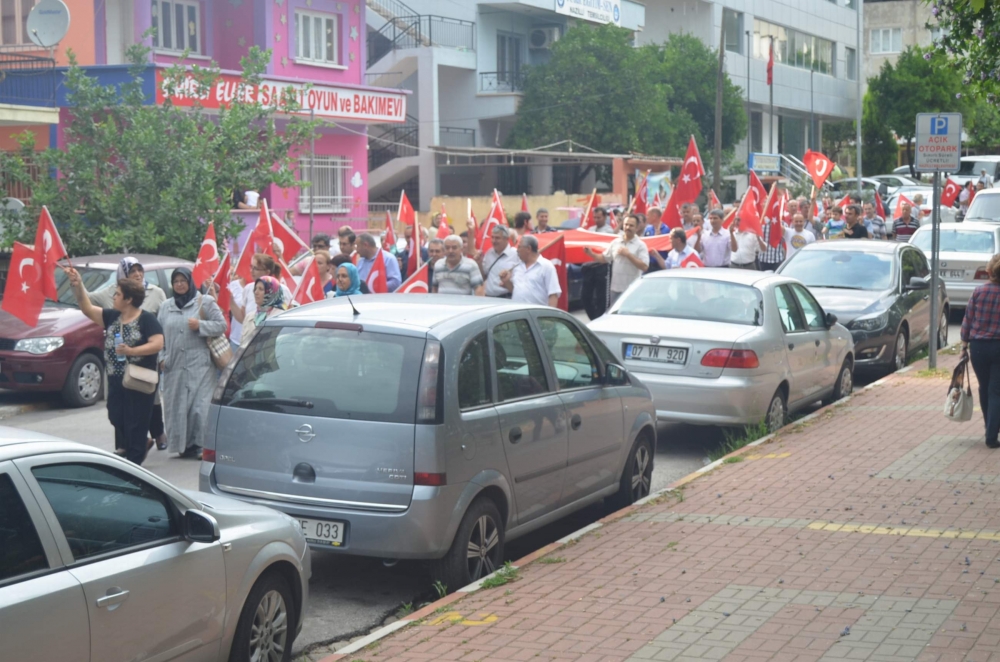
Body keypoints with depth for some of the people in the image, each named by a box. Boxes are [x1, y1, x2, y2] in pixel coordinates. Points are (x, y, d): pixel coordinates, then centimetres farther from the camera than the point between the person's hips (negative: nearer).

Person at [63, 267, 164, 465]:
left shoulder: (147, 319, -9)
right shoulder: (112, 316, 9)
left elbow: (158, 344, -18)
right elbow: (87, 308, 4)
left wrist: (131, 351, -23)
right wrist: (77, 285, -7)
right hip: (116, 380, 7)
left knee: (136, 423, -2)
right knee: (117, 418, 11)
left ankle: (134, 459, 5)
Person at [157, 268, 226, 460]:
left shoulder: (205, 302, 4)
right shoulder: (166, 306, 17)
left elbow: (221, 325, 1)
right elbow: (159, 335, 19)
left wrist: (200, 325, -12)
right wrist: (162, 357, 8)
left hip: (200, 365, -4)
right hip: (174, 367, 4)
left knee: (200, 407, -11)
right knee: (177, 407, 2)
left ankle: (201, 445, -8)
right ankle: (182, 445, 10)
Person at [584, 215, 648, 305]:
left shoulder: (640, 245, -4)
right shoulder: (615, 242, 9)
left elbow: (644, 266, -13)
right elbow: (604, 258, 16)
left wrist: (628, 254, -17)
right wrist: (591, 254, -2)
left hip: (632, 290, -4)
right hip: (615, 288, 5)